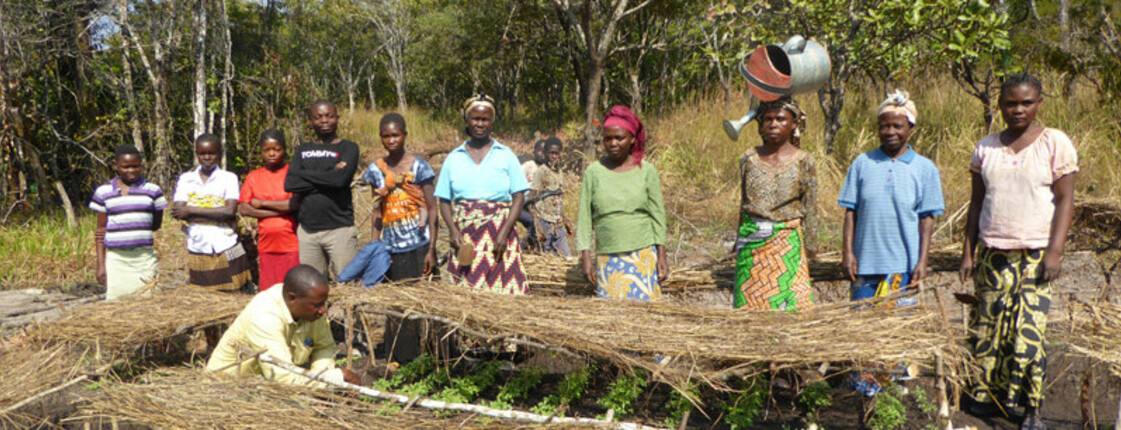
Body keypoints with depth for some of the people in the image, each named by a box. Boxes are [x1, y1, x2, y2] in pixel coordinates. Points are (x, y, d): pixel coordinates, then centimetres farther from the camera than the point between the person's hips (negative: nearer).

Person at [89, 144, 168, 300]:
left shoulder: (152, 191, 6)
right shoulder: (103, 192, 6)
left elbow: (157, 224, 7)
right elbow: (100, 230, 8)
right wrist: (100, 265, 2)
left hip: (144, 259, 0)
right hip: (115, 259, 0)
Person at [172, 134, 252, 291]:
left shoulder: (228, 178, 0)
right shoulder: (185, 179, 7)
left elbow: (230, 211, -13)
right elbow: (177, 211, -6)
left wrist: (191, 210, -12)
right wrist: (217, 214, -12)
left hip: (225, 249, -2)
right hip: (197, 250, 2)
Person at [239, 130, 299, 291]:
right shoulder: (253, 177, 9)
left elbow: (296, 204, -13)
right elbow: (243, 209, -1)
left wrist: (262, 203, -7)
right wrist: (280, 209, -9)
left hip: (292, 244, -3)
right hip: (267, 246, 3)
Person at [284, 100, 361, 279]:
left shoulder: (348, 148, 4)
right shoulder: (302, 150, 15)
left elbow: (341, 179, -15)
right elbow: (290, 184, -1)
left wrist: (304, 174, -5)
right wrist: (328, 178, -7)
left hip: (339, 229, -4)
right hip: (306, 230, 4)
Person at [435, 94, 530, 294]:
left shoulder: (506, 156, 8)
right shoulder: (454, 158, 13)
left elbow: (519, 197, 2)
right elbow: (444, 201, 11)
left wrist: (504, 232, -11)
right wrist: (453, 230, -6)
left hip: (499, 235, -1)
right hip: (465, 238, 1)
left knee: (503, 293, -9)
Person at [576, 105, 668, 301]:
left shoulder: (647, 171, 3)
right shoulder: (593, 172, 4)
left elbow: (658, 216, 6)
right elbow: (584, 218, 5)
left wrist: (662, 256, 1)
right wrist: (586, 257, -1)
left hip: (643, 256, 0)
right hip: (607, 258, 1)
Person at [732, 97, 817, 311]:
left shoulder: (803, 161, 0)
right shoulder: (749, 158, 7)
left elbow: (810, 212, 2)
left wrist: (806, 251, -1)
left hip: (787, 244, -2)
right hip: (751, 244, 3)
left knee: (789, 307, -2)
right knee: (749, 306, 3)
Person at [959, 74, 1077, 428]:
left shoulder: (1055, 143, 0)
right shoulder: (986, 147, 10)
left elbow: (1065, 201, -3)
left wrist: (1055, 251, -11)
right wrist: (968, 250, 8)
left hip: (1036, 252, -3)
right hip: (992, 252, 3)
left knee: (1030, 327, -7)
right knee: (988, 323, 4)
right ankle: (987, 395, 18)